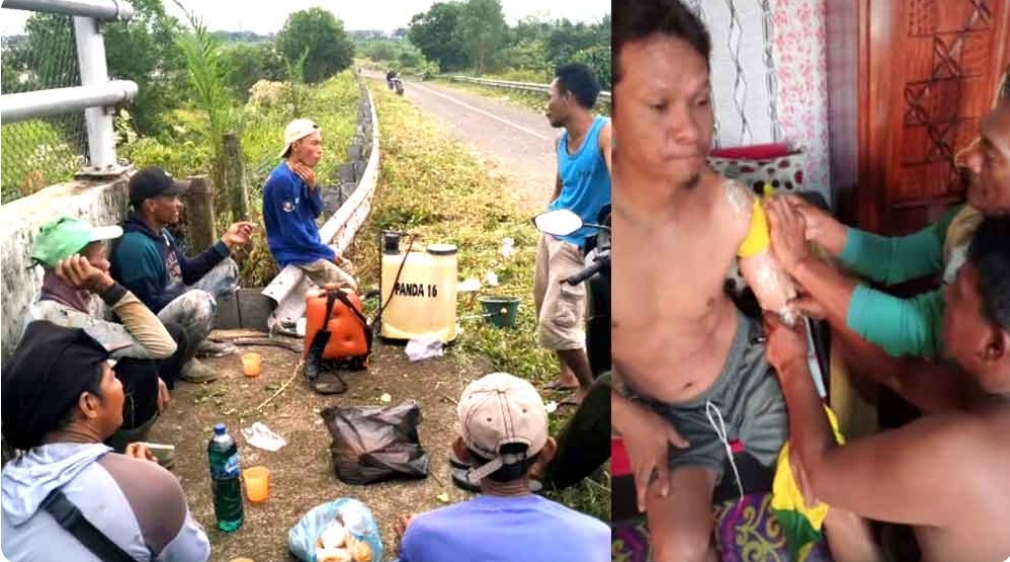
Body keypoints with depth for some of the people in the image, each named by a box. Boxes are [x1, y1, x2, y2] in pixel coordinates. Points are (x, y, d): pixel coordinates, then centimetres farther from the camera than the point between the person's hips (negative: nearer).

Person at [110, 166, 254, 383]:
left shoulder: (160, 232, 4)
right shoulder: (136, 246, -27)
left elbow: (187, 272, 11)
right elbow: (148, 307, -28)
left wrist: (226, 242, 7)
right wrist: (188, 297, -16)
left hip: (175, 308, 10)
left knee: (226, 268, 12)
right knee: (198, 301, -39)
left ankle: (196, 339, 12)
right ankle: (181, 360, -10)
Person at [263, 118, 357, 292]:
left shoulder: (300, 175, 2)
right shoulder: (282, 180, -25)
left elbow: (316, 212, 7)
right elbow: (292, 232, -25)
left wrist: (312, 186, -13)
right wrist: (328, 253, -15)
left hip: (309, 245, 9)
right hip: (295, 252, -9)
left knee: (347, 267, 22)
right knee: (347, 286, -10)